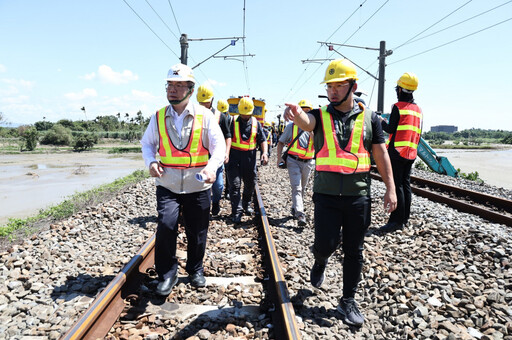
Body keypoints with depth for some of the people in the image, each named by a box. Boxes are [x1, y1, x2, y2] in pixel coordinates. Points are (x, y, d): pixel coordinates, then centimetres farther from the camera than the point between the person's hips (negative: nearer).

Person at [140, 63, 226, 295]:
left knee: (197, 232, 9)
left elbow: (219, 145, -10)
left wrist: (212, 167, -30)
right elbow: (147, 143, 13)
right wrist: (151, 161, -9)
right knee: (165, 226, -13)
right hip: (167, 185, 1)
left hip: (197, 186, 0)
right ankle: (166, 274, 10)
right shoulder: (158, 117, 4)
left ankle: (195, 270, 34)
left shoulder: (204, 116, -3)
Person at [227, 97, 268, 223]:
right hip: (234, 157, -3)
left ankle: (246, 205, 35)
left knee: (250, 184, 14)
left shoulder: (256, 123, 8)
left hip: (250, 158, 3)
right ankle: (237, 212, -1)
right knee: (235, 185, -6)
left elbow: (262, 139, 10)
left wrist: (265, 152, -5)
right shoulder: (233, 122, -1)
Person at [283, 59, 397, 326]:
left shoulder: (369, 118, 5)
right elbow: (306, 121, -24)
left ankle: (348, 301, 25)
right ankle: (320, 262, 34)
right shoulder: (320, 116, 1)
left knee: (354, 251, 8)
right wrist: (296, 114, -48)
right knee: (325, 244, -4)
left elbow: (380, 154, 6)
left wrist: (390, 188, 1)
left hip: (358, 196, 1)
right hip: (326, 195, -1)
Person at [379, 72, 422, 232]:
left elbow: (391, 129, -9)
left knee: (396, 185, -7)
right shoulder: (418, 109, 14)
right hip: (411, 153, 8)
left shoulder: (398, 107, -9)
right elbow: (418, 133, 17)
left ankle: (396, 221, -6)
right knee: (406, 184, 11)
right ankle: (405, 219, 16)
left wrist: (382, 121, 9)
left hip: (397, 151, -8)